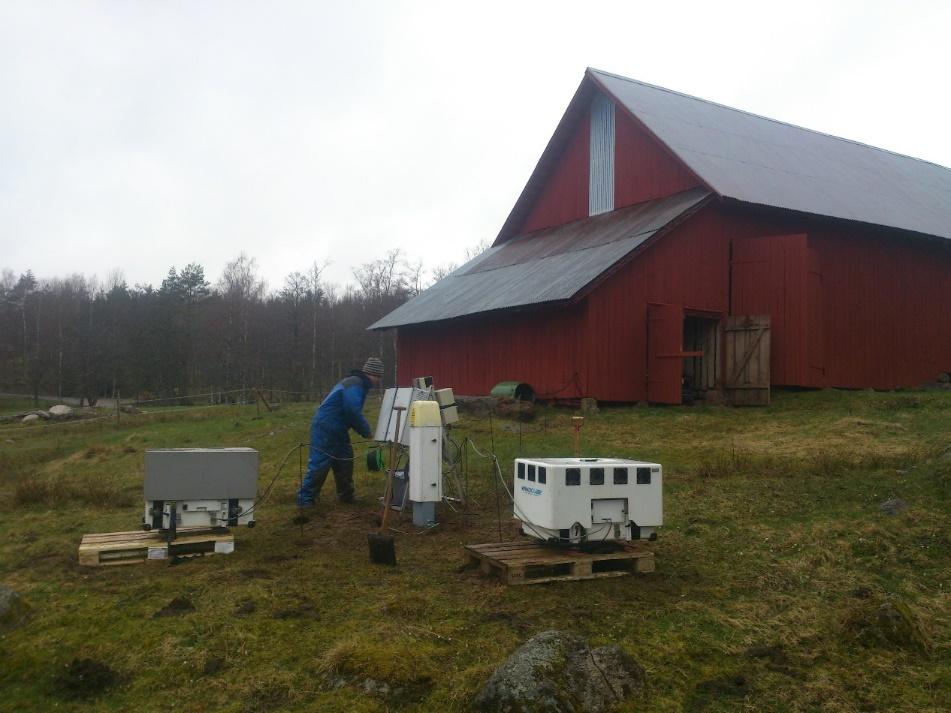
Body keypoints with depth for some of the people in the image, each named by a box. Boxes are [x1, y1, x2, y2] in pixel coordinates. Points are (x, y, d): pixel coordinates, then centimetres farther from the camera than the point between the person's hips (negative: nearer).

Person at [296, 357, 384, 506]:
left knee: (345, 460, 14)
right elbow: (353, 411, -26)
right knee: (319, 464, -8)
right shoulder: (354, 385, -17)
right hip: (325, 428, -11)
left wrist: (363, 429, 7)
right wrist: (366, 431, -14)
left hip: (337, 430, 11)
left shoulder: (360, 385, 16)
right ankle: (305, 498, -1)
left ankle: (346, 495, 25)